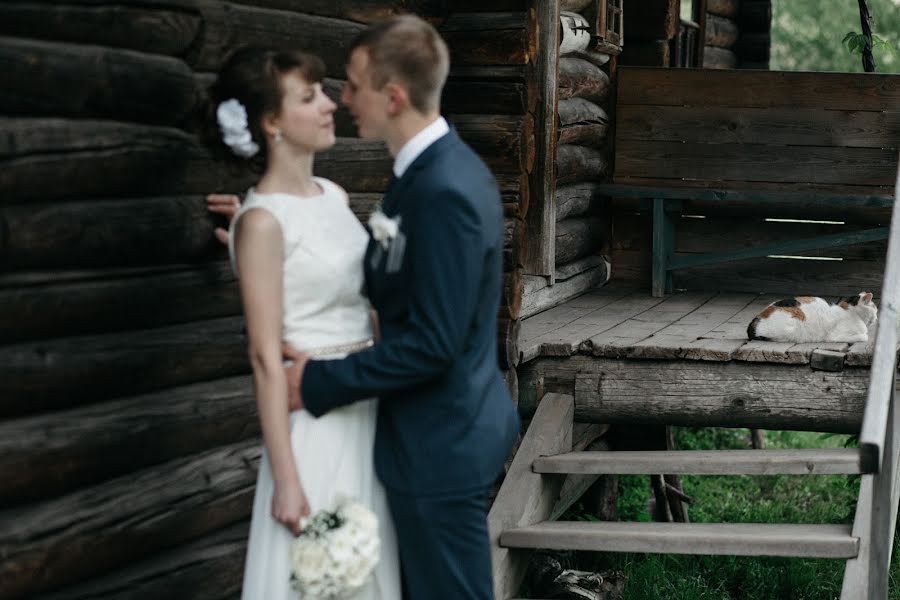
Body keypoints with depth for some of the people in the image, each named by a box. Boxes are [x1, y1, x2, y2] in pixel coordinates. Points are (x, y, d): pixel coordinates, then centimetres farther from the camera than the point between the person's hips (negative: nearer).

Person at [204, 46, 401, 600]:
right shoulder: (263, 222, -15)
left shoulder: (334, 195, 7)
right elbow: (266, 358, -17)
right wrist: (286, 481, -18)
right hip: (316, 420, -7)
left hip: (373, 408, 7)